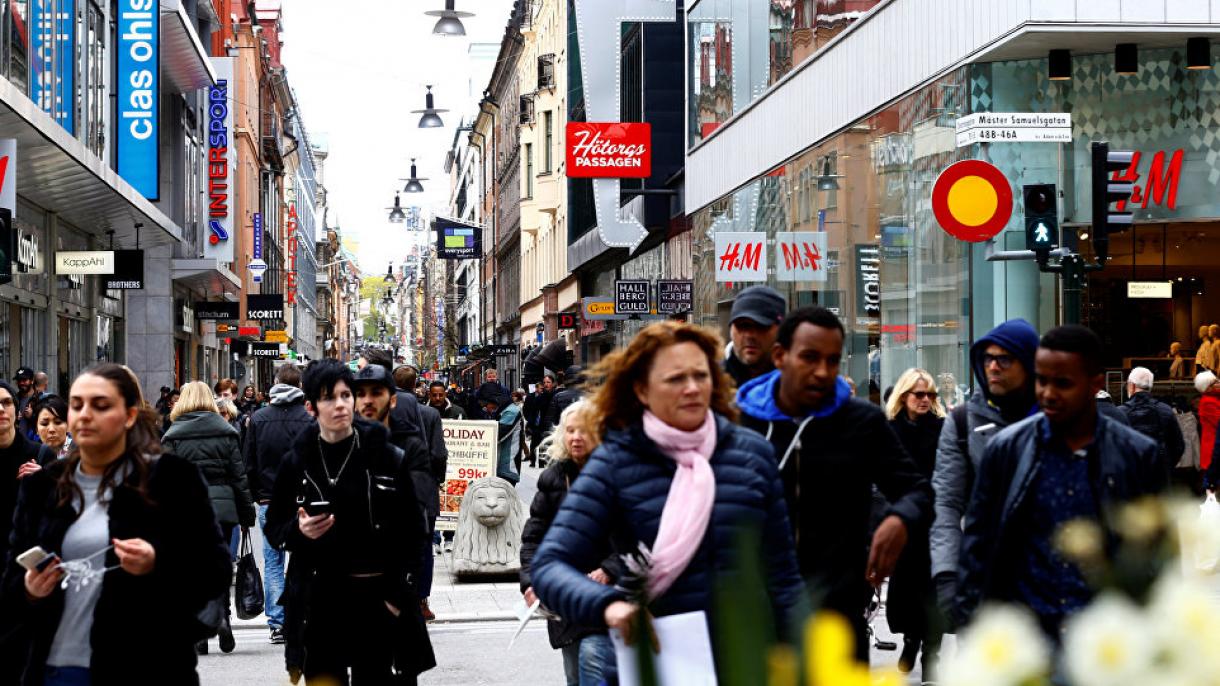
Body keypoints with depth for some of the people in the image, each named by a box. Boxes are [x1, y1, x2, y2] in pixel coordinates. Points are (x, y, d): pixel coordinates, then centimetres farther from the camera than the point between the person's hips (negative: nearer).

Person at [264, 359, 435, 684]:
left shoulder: (386, 457, -1)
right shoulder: (296, 462, 3)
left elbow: (412, 531, 2)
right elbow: (274, 528, 12)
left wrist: (397, 593, -5)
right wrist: (298, 530, -10)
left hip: (376, 599, -1)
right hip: (317, 602, 1)